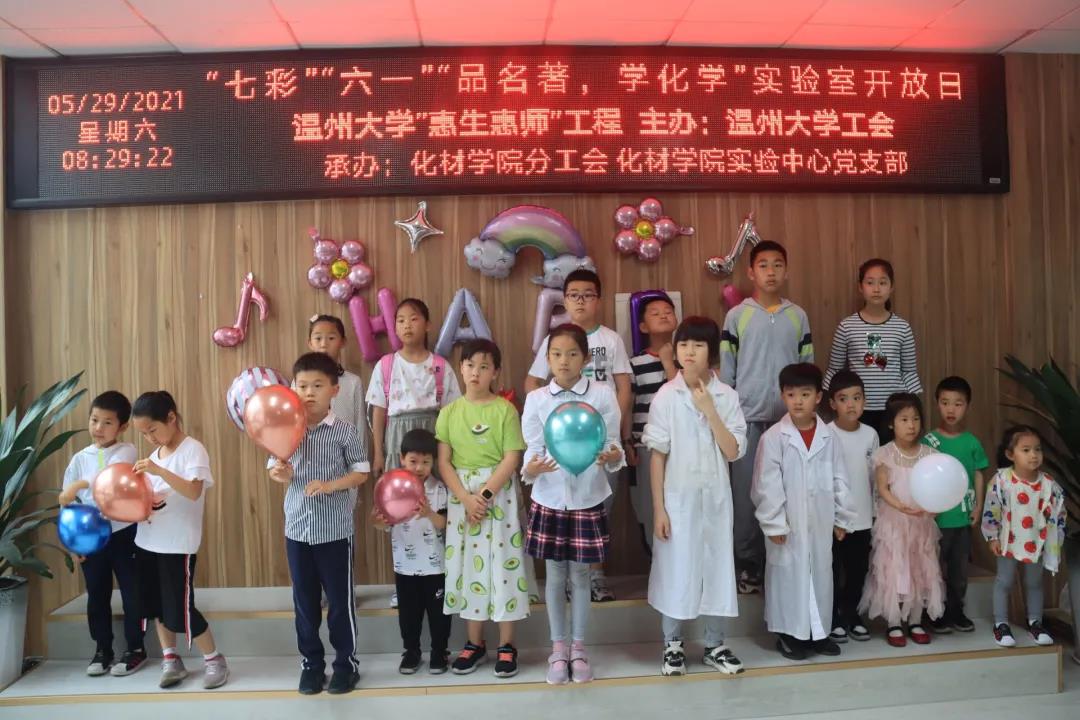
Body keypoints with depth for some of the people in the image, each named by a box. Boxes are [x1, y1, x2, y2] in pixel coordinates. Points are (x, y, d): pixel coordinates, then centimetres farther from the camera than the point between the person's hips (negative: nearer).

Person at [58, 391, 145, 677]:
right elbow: (67, 500, 7)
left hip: (124, 533, -4)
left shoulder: (126, 452, -7)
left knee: (131, 592, 5)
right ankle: (102, 649, 27)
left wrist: (80, 484, -37)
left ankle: (135, 649, 18)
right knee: (97, 594, 13)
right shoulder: (80, 458, 4)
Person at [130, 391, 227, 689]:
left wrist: (159, 470, -33)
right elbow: (151, 493, 15)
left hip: (178, 544, -8)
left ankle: (215, 660, 12)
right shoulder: (155, 454, 10)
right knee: (156, 604, 13)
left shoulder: (192, 449, -14)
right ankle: (171, 661, 28)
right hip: (148, 541, 8)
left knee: (180, 608, -4)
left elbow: (194, 492, -26)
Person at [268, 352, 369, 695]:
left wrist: (329, 485, -20)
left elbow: (361, 472, -7)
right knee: (304, 600, 14)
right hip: (297, 528, 3)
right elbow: (275, 468, 8)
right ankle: (311, 663, 29)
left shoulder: (344, 431, -9)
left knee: (340, 599, 8)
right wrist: (280, 475, -15)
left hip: (335, 530, -3)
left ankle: (346, 662, 24)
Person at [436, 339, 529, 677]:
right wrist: (467, 498, -14)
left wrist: (485, 494, -17)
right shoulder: (449, 412, 3)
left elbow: (512, 459, -9)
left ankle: (506, 646, 15)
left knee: (502, 564, 1)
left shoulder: (505, 410, -4)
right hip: (462, 496, 3)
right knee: (467, 565, 8)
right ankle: (475, 643, 22)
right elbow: (443, 462, -2)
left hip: (499, 494, -2)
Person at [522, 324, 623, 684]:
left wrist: (613, 458, -28)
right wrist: (531, 469, -25)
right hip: (549, 500, 1)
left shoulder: (603, 395, -7)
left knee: (580, 575, 11)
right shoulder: (536, 399, -4)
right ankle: (558, 648, 28)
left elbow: (612, 443, -6)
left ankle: (578, 647, 28)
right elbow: (532, 449, -4)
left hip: (588, 499, -1)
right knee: (555, 575, 12)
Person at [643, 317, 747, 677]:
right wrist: (658, 508, -7)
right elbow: (658, 456, -6)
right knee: (675, 569, 6)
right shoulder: (666, 396, -8)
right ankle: (673, 645, 25)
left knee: (716, 567, 11)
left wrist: (710, 411, -18)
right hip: (678, 497, -2)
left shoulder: (726, 396, -2)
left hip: (715, 497, 2)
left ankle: (714, 645, 28)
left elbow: (733, 452, -8)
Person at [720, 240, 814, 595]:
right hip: (747, 418, -1)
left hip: (790, 418, 2)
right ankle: (747, 566, 13)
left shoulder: (798, 316, 7)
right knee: (746, 494, 2)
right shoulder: (737, 315, 2)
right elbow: (725, 370, 3)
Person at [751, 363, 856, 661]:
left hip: (820, 523, 4)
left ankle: (818, 631, 29)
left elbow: (839, 480, 6)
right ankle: (788, 633, 20)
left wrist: (843, 518, 7)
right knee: (788, 575, 5)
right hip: (788, 525, -4)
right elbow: (766, 485, -11)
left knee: (821, 573, 14)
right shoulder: (773, 437, -11)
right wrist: (773, 523, -12)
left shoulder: (829, 437, 1)